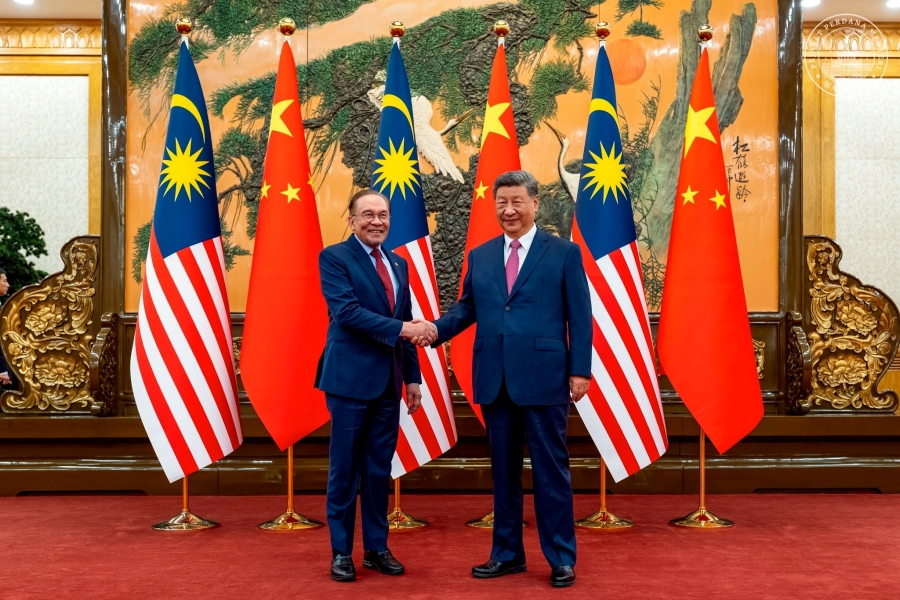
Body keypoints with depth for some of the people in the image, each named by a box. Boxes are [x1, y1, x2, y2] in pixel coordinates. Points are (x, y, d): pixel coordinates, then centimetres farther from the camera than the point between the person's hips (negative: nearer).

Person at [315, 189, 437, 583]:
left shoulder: (398, 264, 14)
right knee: (345, 468, 3)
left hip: (388, 381, 6)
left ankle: (377, 547, 23)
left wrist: (412, 377, 11)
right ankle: (341, 552, 16)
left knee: (380, 469, 12)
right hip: (350, 378, -6)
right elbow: (347, 312, -19)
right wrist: (402, 327, -23)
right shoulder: (334, 257, -5)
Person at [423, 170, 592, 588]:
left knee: (551, 470, 3)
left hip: (543, 377, -4)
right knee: (503, 471, 13)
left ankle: (561, 558, 16)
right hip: (495, 380, 4)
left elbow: (579, 316, -1)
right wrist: (436, 329, -5)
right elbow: (467, 307, 14)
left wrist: (580, 371, -7)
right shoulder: (479, 256, 13)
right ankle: (507, 553, 25)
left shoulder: (564, 252, 2)